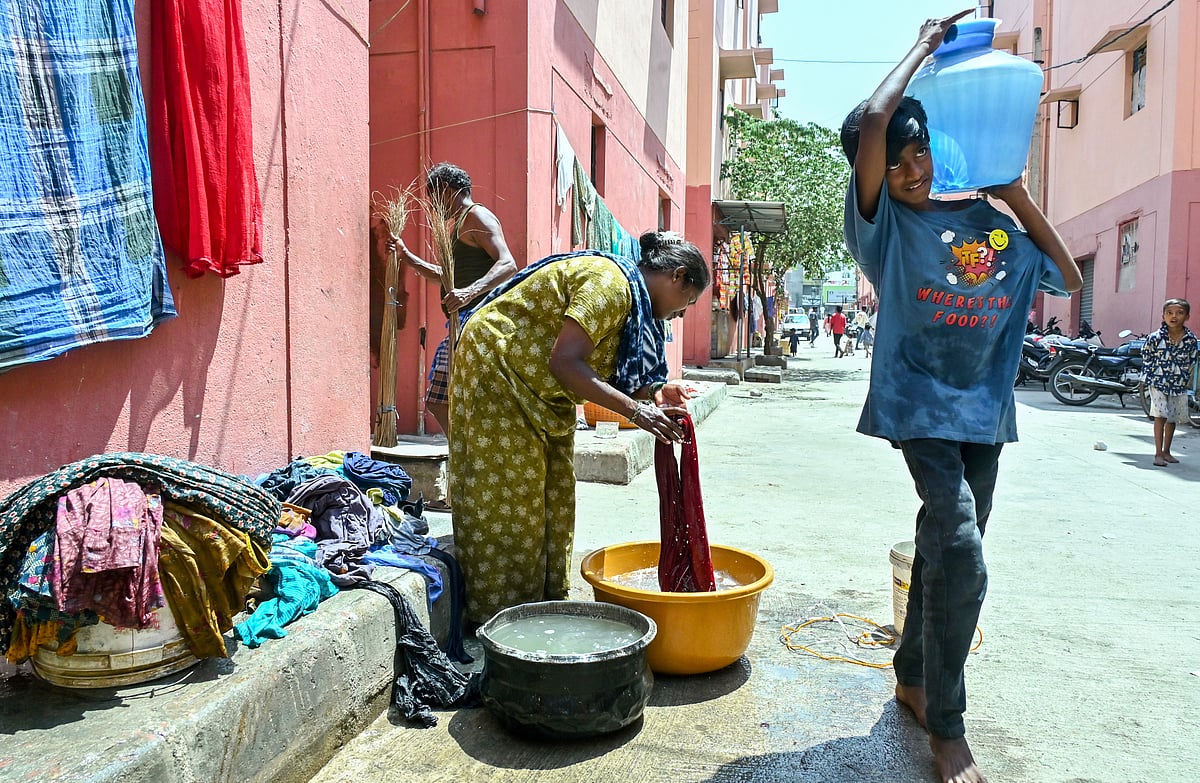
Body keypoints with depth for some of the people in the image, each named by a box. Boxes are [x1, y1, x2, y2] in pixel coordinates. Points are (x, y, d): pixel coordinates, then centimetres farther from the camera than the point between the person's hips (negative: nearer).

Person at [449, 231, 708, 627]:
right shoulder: (610, 282, -23)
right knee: (507, 496, -5)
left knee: (553, 494, 10)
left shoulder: (634, 298, 8)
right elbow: (565, 363, -31)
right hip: (496, 367, -10)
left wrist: (652, 392, -14)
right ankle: (499, 612, 6)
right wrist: (635, 409, -32)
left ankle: (544, 600, 20)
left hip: (539, 391, 10)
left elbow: (593, 373, 1)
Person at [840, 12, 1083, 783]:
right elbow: (871, 122, -22)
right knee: (962, 555, -18)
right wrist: (925, 45, -7)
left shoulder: (988, 222, 8)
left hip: (985, 408, 6)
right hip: (920, 404, -6)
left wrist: (1017, 196, 9)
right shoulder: (882, 220, -6)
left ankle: (912, 677, 34)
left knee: (948, 550, 15)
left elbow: (1067, 278, 14)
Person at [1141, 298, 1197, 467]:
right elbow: (1146, 359, -1)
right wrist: (1149, 379, -3)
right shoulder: (1155, 338, -10)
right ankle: (1158, 453, -6)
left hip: (1179, 386, 3)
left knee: (1172, 418, 12)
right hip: (1158, 383, -3)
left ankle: (1166, 451, 26)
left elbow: (1191, 362, 7)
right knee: (1160, 416, -10)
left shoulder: (1191, 340, -3)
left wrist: (1185, 380, 4)